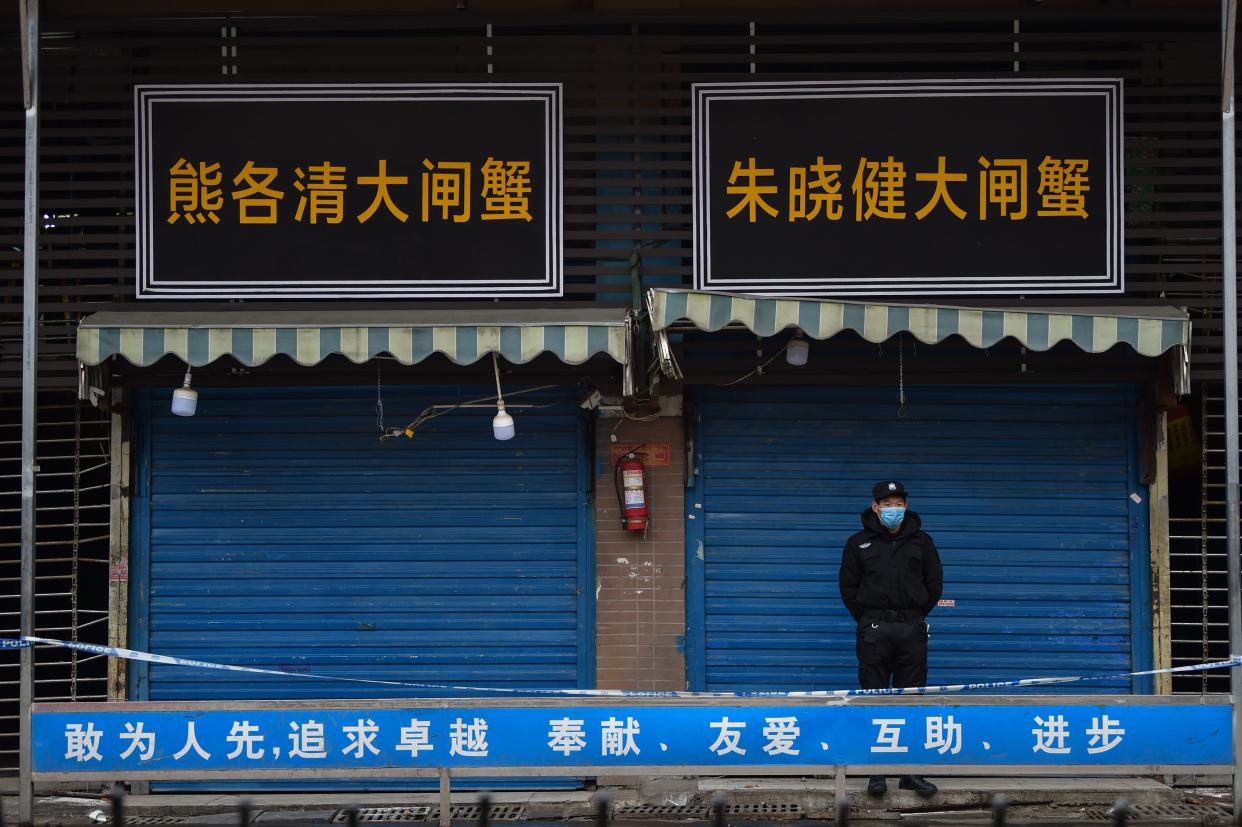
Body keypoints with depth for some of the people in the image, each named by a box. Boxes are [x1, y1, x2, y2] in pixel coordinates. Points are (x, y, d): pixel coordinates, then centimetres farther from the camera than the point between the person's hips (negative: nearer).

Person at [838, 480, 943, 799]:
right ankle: (877, 772, 1)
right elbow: (849, 587, 9)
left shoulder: (921, 542, 10)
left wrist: (916, 617, 8)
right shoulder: (859, 543, 7)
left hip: (912, 630, 1)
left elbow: (934, 584, 14)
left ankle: (913, 772, 6)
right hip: (874, 631, -1)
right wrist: (868, 620, 4)